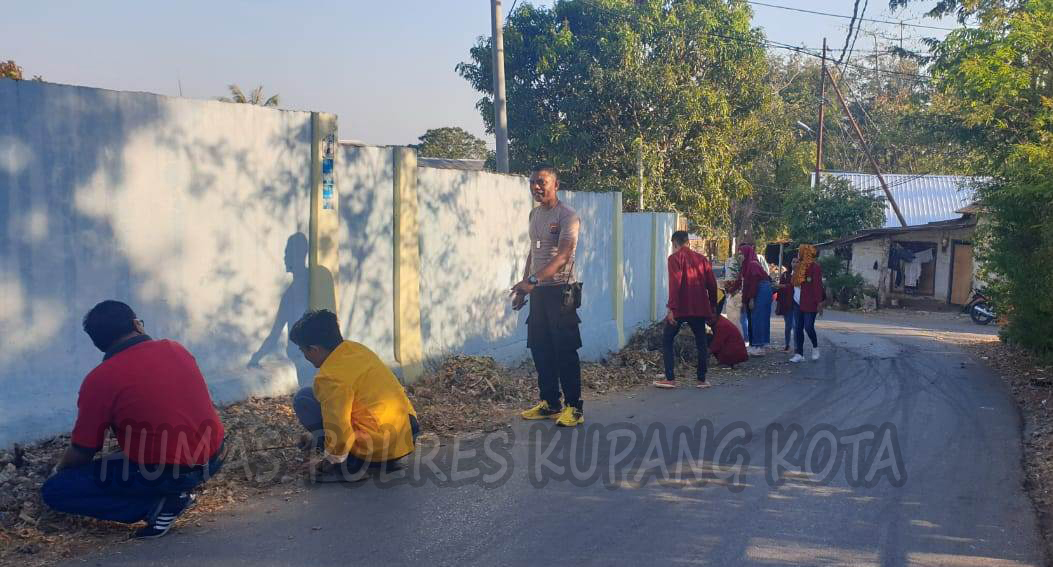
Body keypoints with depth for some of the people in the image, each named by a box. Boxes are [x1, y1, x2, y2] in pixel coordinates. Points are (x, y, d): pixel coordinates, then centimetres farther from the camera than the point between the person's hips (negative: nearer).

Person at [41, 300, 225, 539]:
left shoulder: (100, 379, -10)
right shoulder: (177, 349, 5)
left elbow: (82, 453, -2)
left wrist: (59, 471, 22)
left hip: (164, 472, -6)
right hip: (213, 458, 6)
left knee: (54, 491, 4)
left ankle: (158, 502, -4)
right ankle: (172, 491, 14)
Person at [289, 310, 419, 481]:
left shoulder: (331, 377, -17)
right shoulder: (356, 349, 10)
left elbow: (338, 428, -18)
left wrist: (330, 460, 1)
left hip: (376, 450, -8)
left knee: (303, 399, -1)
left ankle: (348, 466, -2)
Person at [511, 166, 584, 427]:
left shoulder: (567, 216, -11)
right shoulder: (534, 214, 14)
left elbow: (563, 256, -23)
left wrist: (532, 281, -33)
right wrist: (524, 287, 18)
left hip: (560, 290, -8)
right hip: (537, 291, 8)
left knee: (565, 351, -6)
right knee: (540, 349, 9)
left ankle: (573, 407, 1)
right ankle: (549, 403, 19)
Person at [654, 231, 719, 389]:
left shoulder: (675, 258, -3)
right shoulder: (702, 258, 12)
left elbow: (674, 284, -15)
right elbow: (712, 284, 10)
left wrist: (672, 308, -17)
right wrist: (712, 305, 19)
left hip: (680, 308, -5)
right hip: (700, 309, 5)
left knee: (667, 341, 6)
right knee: (701, 343, 13)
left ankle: (670, 379, -1)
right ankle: (702, 379, 12)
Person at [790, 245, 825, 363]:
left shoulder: (814, 266, -10)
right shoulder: (800, 266, 14)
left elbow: (818, 285, -15)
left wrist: (819, 303, -18)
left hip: (810, 304, -8)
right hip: (799, 303, 8)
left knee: (808, 327, -7)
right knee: (798, 328, 5)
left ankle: (815, 347, 19)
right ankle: (799, 354, 9)